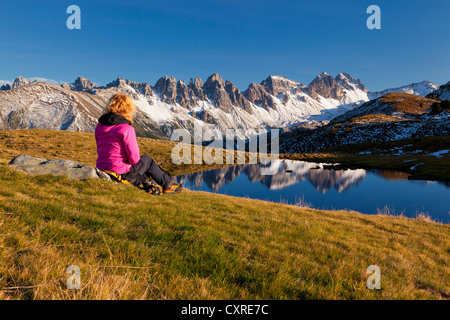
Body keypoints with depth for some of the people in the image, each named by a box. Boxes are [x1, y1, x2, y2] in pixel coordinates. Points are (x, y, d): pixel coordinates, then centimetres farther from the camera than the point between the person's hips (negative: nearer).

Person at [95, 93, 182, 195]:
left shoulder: (99, 126, 3)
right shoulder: (127, 129, -20)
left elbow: (100, 151, 13)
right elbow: (134, 158, -17)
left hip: (101, 168, 7)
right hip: (121, 173, -7)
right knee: (147, 159, 18)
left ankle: (146, 184, 34)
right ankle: (168, 184, 31)